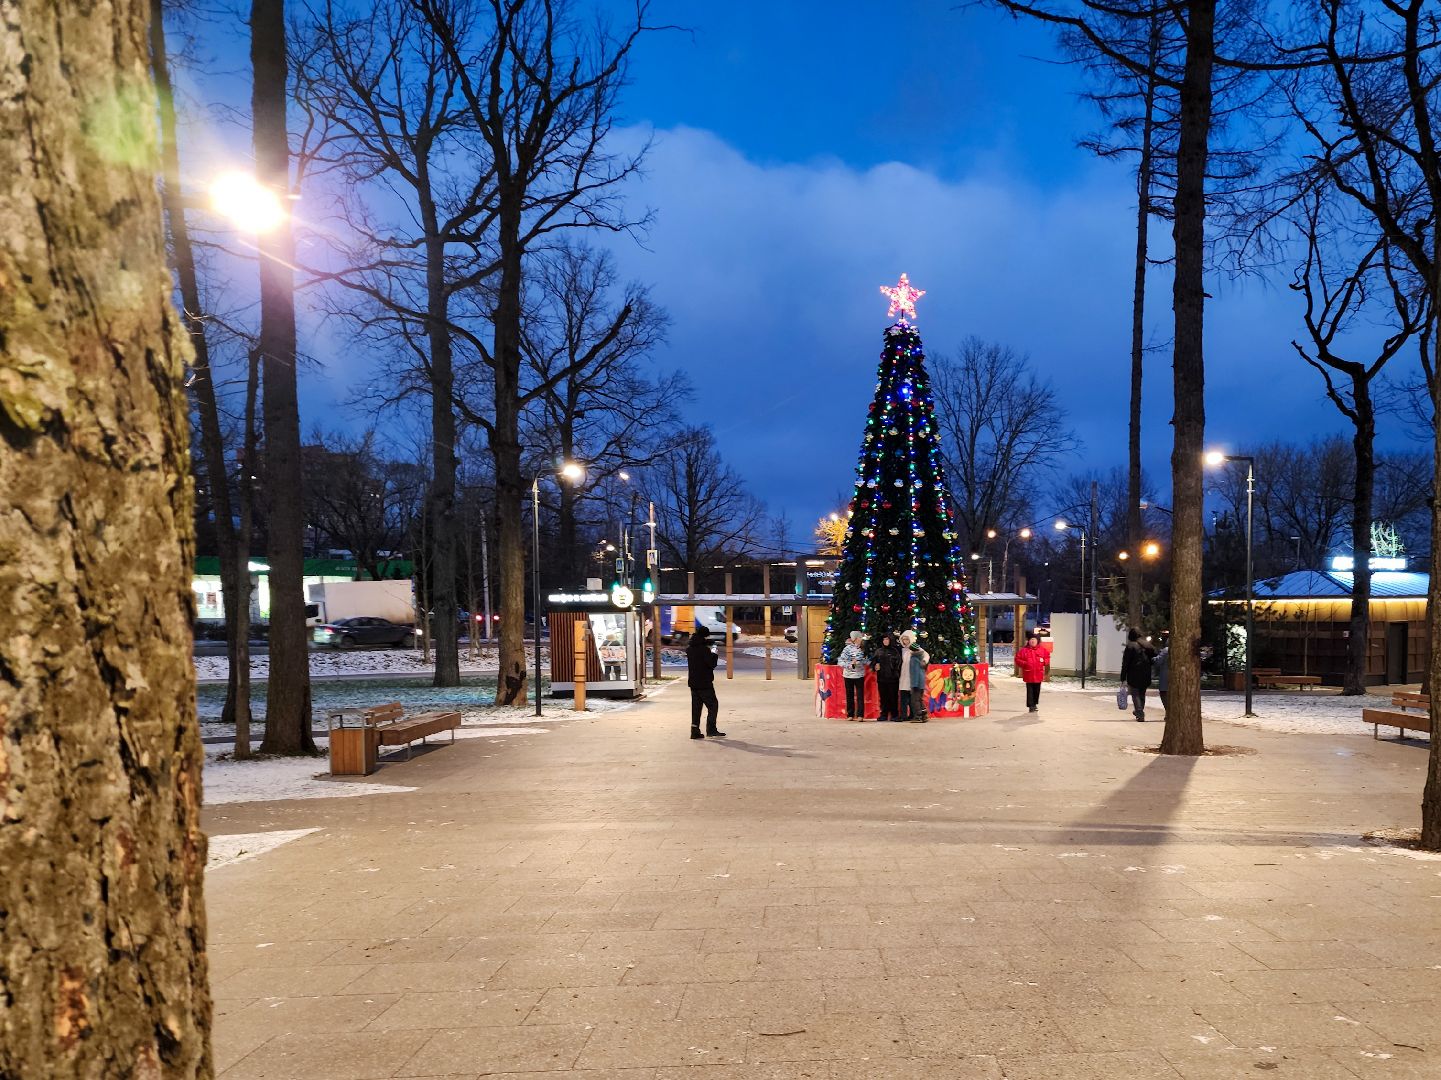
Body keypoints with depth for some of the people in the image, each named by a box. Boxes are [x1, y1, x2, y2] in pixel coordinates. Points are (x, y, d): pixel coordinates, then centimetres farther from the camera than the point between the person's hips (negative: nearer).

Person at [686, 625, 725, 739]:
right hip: (704, 683, -8)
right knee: (713, 705, 1)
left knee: (696, 706, 11)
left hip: (693, 682, 8)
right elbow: (712, 664, -17)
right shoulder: (704, 649, -17)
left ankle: (695, 731, 9)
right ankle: (711, 730, -2)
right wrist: (714, 655, -1)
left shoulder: (690, 648, 7)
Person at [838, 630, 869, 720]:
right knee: (849, 695, 6)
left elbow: (865, 661, 14)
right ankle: (850, 714, 14)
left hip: (859, 675, 2)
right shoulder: (847, 649, -6)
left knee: (860, 695, -2)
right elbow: (841, 661, -9)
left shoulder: (862, 649, 4)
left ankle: (860, 715, 0)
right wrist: (850, 664, -21)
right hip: (848, 675, -2)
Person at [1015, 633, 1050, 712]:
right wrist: (1024, 663, -14)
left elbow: (1047, 657, 15)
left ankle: (1034, 704, 29)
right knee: (1030, 691, -4)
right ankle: (1031, 706, 1)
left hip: (1038, 674, 3)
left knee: (1037, 690, 12)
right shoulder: (1023, 650, -2)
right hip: (1028, 674, -3)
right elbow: (1017, 659, -1)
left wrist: (1044, 662, -4)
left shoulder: (1042, 650, 5)